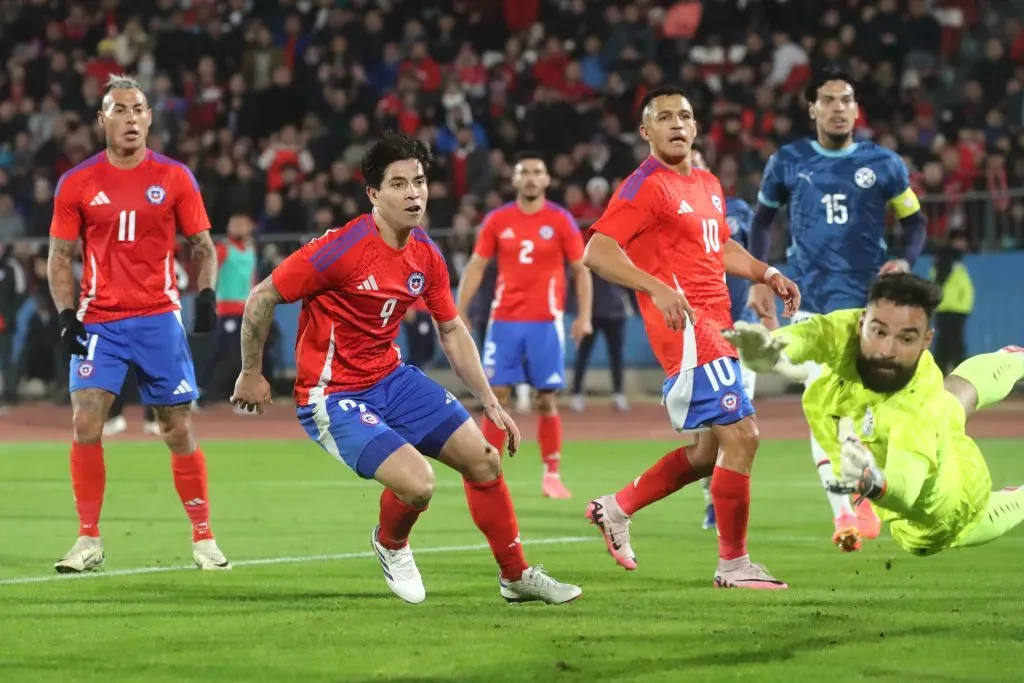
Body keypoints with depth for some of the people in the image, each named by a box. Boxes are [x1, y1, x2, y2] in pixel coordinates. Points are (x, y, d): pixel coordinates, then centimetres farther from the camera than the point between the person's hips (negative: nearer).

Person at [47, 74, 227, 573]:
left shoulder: (175, 178, 1)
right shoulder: (77, 184, 1)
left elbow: (202, 245, 8)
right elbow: (60, 255, 6)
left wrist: (206, 294, -9)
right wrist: (66, 316, -6)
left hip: (159, 317, 0)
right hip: (100, 321, 0)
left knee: (179, 429, 2)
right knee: (85, 422, -12)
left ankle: (203, 539, 13)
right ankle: (89, 540, -2)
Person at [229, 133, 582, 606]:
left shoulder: (426, 257, 0)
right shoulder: (342, 248, -22)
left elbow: (452, 331, 14)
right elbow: (262, 297, -15)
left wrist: (490, 402, 9)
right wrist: (251, 374, -6)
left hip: (392, 379, 7)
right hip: (333, 397, -7)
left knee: (484, 459, 3)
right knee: (417, 482, -24)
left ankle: (516, 576, 21)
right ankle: (390, 546, 12)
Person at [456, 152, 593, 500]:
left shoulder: (561, 220, 0)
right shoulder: (497, 220, 5)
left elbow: (581, 270, 3)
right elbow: (476, 267, 8)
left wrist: (584, 317, -7)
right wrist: (459, 313, 1)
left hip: (545, 322, -1)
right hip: (503, 321, 2)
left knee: (547, 400, -1)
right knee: (496, 396, -2)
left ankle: (552, 475, 7)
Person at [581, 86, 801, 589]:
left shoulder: (709, 186, 17)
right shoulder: (646, 186, -10)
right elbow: (596, 252, -18)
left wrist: (767, 274, 16)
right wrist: (657, 288, -29)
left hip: (714, 327, 9)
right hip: (687, 327, -9)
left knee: (710, 449, 14)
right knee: (741, 436, -14)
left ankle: (616, 508, 29)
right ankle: (733, 565, -5)